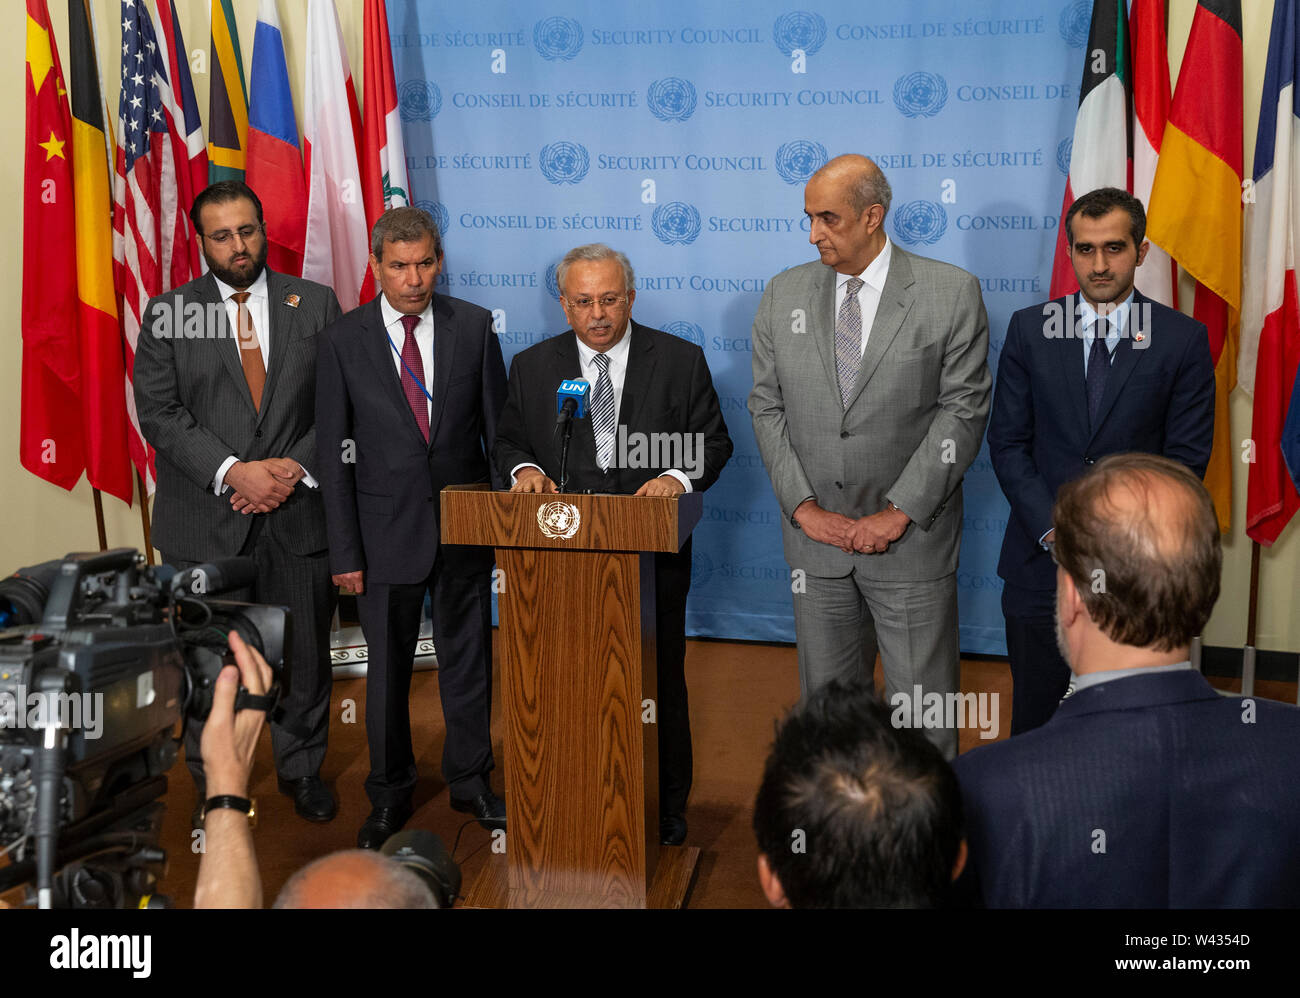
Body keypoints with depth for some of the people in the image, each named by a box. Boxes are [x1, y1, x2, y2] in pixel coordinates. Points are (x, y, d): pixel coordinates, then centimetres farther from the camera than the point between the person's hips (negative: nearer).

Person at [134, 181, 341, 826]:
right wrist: (233, 472, -16)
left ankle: (302, 771, 32)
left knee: (306, 653, 11)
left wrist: (296, 468, -12)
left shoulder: (316, 304, 5)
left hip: (297, 510, 1)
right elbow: (158, 413, -5)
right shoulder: (167, 313, 3)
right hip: (204, 521, -1)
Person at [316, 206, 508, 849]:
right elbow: (333, 452, -3)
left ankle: (469, 782, 33)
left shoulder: (474, 326, -1)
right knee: (387, 667, 11)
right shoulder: (343, 340, -4)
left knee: (468, 658, 13)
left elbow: (500, 426, 4)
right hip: (386, 530, -1)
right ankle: (390, 795, 30)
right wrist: (344, 552, -6)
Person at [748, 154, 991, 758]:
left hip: (912, 537, -3)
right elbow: (767, 408, 6)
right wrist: (803, 506, -5)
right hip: (815, 536, 3)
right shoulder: (783, 295, 6)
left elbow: (963, 410, -8)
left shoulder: (951, 293, -4)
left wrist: (898, 513, -13)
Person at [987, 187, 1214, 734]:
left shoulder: (1183, 339, 0)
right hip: (1041, 558, 1)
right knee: (1035, 714, 9)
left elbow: (1186, 458, -2)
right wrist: (1053, 528, -10)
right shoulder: (1030, 329, 3)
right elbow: (1007, 442, 1)